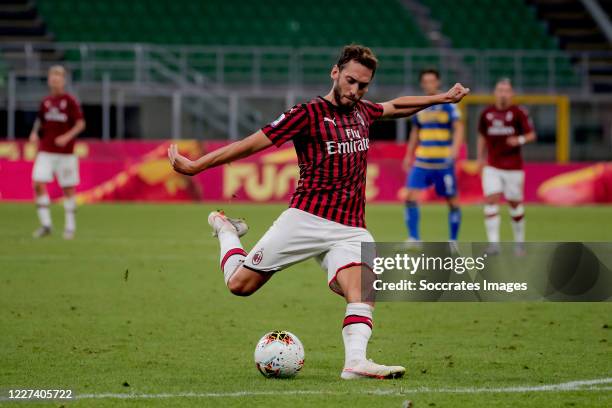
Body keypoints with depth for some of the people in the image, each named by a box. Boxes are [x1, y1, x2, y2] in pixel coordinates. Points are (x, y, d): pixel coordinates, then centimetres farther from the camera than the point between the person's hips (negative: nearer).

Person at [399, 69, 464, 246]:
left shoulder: (448, 105, -4)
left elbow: (458, 128, -14)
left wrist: (455, 148, -30)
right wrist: (409, 155, 19)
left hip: (444, 163, -4)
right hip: (421, 162, 4)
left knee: (452, 201, 2)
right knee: (410, 196, -11)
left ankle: (453, 241, 16)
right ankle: (414, 238, -5)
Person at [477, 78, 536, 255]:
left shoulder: (518, 113, -6)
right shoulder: (486, 114, 3)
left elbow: (531, 135, -4)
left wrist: (520, 140, -23)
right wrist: (480, 158, 17)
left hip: (513, 167, -2)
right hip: (492, 167, 2)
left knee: (515, 204, 6)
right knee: (491, 201, -12)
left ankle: (519, 240, 25)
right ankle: (493, 243, -14)